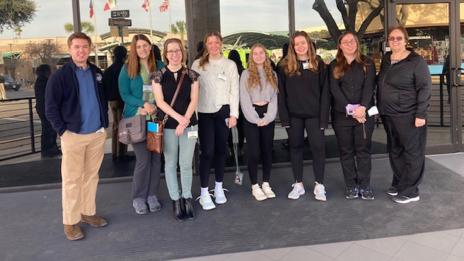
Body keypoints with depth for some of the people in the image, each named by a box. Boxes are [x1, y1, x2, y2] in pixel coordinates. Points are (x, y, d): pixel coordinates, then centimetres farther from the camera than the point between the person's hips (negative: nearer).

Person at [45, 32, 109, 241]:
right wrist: (62, 131, -10)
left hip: (98, 134, 5)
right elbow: (50, 108, -5)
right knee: (72, 180, 1)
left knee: (91, 176, 14)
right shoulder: (60, 76, -6)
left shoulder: (97, 73, 9)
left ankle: (88, 212, 28)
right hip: (73, 135, -5)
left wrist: (105, 124, 11)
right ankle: (70, 221, 12)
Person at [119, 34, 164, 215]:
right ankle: (138, 198, 12)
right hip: (136, 118, -2)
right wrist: (143, 104, -16)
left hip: (156, 117, 2)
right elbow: (124, 94, -1)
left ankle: (152, 195, 20)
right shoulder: (127, 69, 2)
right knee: (143, 159, -5)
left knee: (156, 157, 5)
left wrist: (154, 107, -9)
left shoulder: (160, 66, 6)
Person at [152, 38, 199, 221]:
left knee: (186, 164, 4)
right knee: (170, 164, 6)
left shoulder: (191, 75, 3)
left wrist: (185, 121, -12)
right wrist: (178, 117, -15)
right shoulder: (159, 75, 1)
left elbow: (194, 100, -1)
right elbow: (160, 102, -6)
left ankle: (187, 198, 20)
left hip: (189, 125, 0)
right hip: (167, 126, 0)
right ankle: (175, 200, 18)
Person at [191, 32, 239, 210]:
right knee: (207, 151, -6)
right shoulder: (198, 64, 3)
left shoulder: (230, 65, 7)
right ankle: (204, 193, 3)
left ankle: (219, 187, 24)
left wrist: (233, 114, -2)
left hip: (223, 111, 2)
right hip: (204, 113, -2)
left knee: (221, 149, 10)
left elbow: (234, 90, 5)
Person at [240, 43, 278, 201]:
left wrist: (268, 117, -9)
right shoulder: (246, 74, 0)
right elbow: (244, 99, -5)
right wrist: (256, 119, -12)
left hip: (268, 116, 3)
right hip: (251, 117, -3)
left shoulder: (272, 74, 10)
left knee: (267, 151, 8)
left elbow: (274, 97, 4)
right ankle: (255, 186, 8)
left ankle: (266, 184, 19)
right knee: (254, 152, -3)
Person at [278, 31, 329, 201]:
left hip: (314, 114, -1)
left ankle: (319, 185, 11)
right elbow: (281, 93, 1)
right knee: (296, 147, 8)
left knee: (318, 147, -3)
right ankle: (298, 184, 20)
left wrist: (324, 116, -9)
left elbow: (324, 92, -2)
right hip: (294, 115, 1)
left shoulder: (318, 64, 1)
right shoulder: (286, 66, 3)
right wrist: (284, 116, -6)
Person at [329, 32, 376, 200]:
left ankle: (365, 186, 9)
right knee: (346, 151, 4)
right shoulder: (334, 66, 7)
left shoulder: (367, 63, 8)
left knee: (363, 150, 2)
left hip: (364, 114, 0)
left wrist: (362, 107, -19)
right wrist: (350, 109, -15)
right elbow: (334, 90, -4)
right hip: (341, 115, 0)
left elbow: (369, 87, -3)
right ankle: (351, 186, 13)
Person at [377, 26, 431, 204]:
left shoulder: (416, 61, -9)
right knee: (395, 151, 15)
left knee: (412, 153, 2)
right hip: (389, 115, 7)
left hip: (408, 116, -7)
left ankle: (410, 191, 9)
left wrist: (421, 114, -18)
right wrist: (380, 108, 12)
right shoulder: (385, 59, 11)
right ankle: (398, 183, 29)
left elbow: (425, 88, -13)